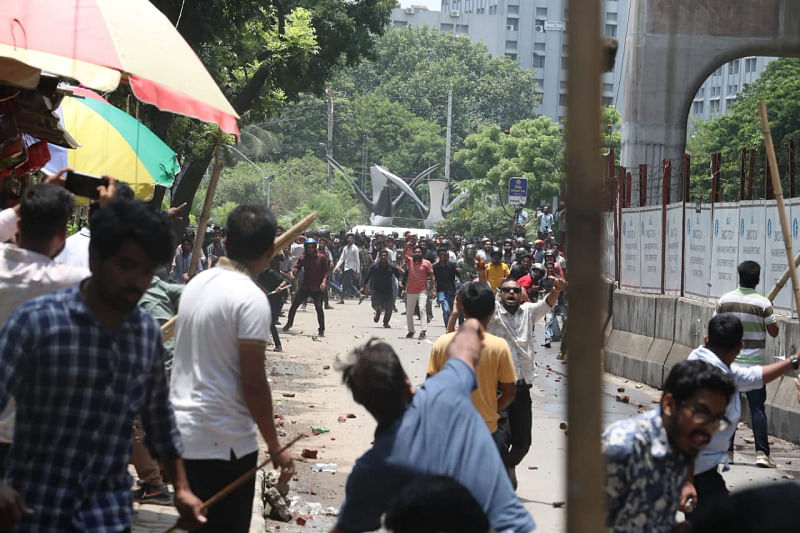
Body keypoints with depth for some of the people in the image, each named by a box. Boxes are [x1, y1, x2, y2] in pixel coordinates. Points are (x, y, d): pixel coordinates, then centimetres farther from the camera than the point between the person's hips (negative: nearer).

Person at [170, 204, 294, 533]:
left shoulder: (197, 284, 8)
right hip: (224, 443, -7)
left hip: (182, 432, 8)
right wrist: (275, 448, -8)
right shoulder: (251, 299, -16)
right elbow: (253, 382, -17)